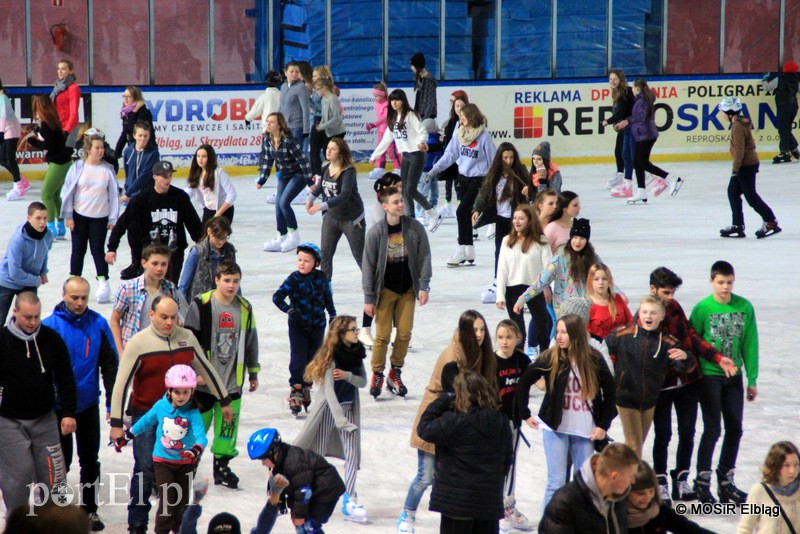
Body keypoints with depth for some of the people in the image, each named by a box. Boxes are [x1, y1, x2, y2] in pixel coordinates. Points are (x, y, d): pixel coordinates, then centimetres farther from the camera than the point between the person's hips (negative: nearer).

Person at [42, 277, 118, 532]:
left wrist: (112, 404, -1)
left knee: (90, 460, 11)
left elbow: (110, 366, 0)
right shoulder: (49, 327, -11)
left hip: (88, 405, 2)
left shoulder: (98, 325, -4)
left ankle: (90, 509, 24)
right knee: (61, 460, 7)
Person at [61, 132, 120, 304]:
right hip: (79, 216, 1)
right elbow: (68, 191, -2)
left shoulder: (107, 169, -5)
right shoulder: (77, 167, -6)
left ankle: (103, 284, 1)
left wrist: (113, 219, -1)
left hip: (100, 217, -1)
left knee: (98, 250, -1)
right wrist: (68, 216, -3)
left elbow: (114, 195, 0)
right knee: (78, 249, 10)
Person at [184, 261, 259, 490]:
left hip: (233, 380, 4)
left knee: (228, 425, 6)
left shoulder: (245, 308, 7)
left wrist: (253, 373, 21)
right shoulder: (201, 305, -8)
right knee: (198, 423, 3)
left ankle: (222, 464, 18)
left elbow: (250, 342, 17)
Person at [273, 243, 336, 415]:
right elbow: (277, 297, -14)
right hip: (298, 326, -3)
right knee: (298, 360, -8)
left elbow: (328, 297, 13)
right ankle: (295, 392, -1)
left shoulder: (321, 277, -2)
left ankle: (306, 389, 26)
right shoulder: (294, 279, -12)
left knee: (312, 360, 11)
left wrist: (332, 315, 13)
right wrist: (289, 310, -25)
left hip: (317, 325, 3)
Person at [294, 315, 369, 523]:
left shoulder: (356, 353, 2)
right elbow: (328, 390, -23)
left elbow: (363, 382, 2)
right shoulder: (331, 356, -18)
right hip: (329, 408, -6)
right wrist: (342, 421, -28)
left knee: (352, 453, -5)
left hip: (349, 407, 6)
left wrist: (348, 376, -20)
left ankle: (349, 499, -5)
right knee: (317, 454, 3)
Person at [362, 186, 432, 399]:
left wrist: (424, 286, -6)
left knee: (405, 333, 2)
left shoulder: (414, 227, -6)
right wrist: (368, 298, -7)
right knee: (382, 335, -3)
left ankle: (395, 374, 18)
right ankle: (377, 375, 13)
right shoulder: (376, 232, -11)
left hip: (408, 289, 2)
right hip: (385, 289, -2)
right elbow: (368, 266, -7)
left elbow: (424, 256, 0)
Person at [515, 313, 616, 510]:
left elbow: (609, 391, 6)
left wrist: (603, 425, 3)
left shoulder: (594, 359, -2)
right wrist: (525, 415, 3)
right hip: (556, 428, -2)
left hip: (585, 431, 2)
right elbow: (524, 382, 3)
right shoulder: (550, 358, -6)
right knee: (556, 482, -5)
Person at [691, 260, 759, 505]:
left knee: (735, 429, 8)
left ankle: (726, 481, 21)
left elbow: (750, 344, 4)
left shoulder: (744, 307, -1)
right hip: (709, 375, -4)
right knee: (712, 429, -5)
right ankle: (702, 482, 6)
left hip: (734, 376, 4)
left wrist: (752, 379, 5)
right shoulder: (702, 309, -10)